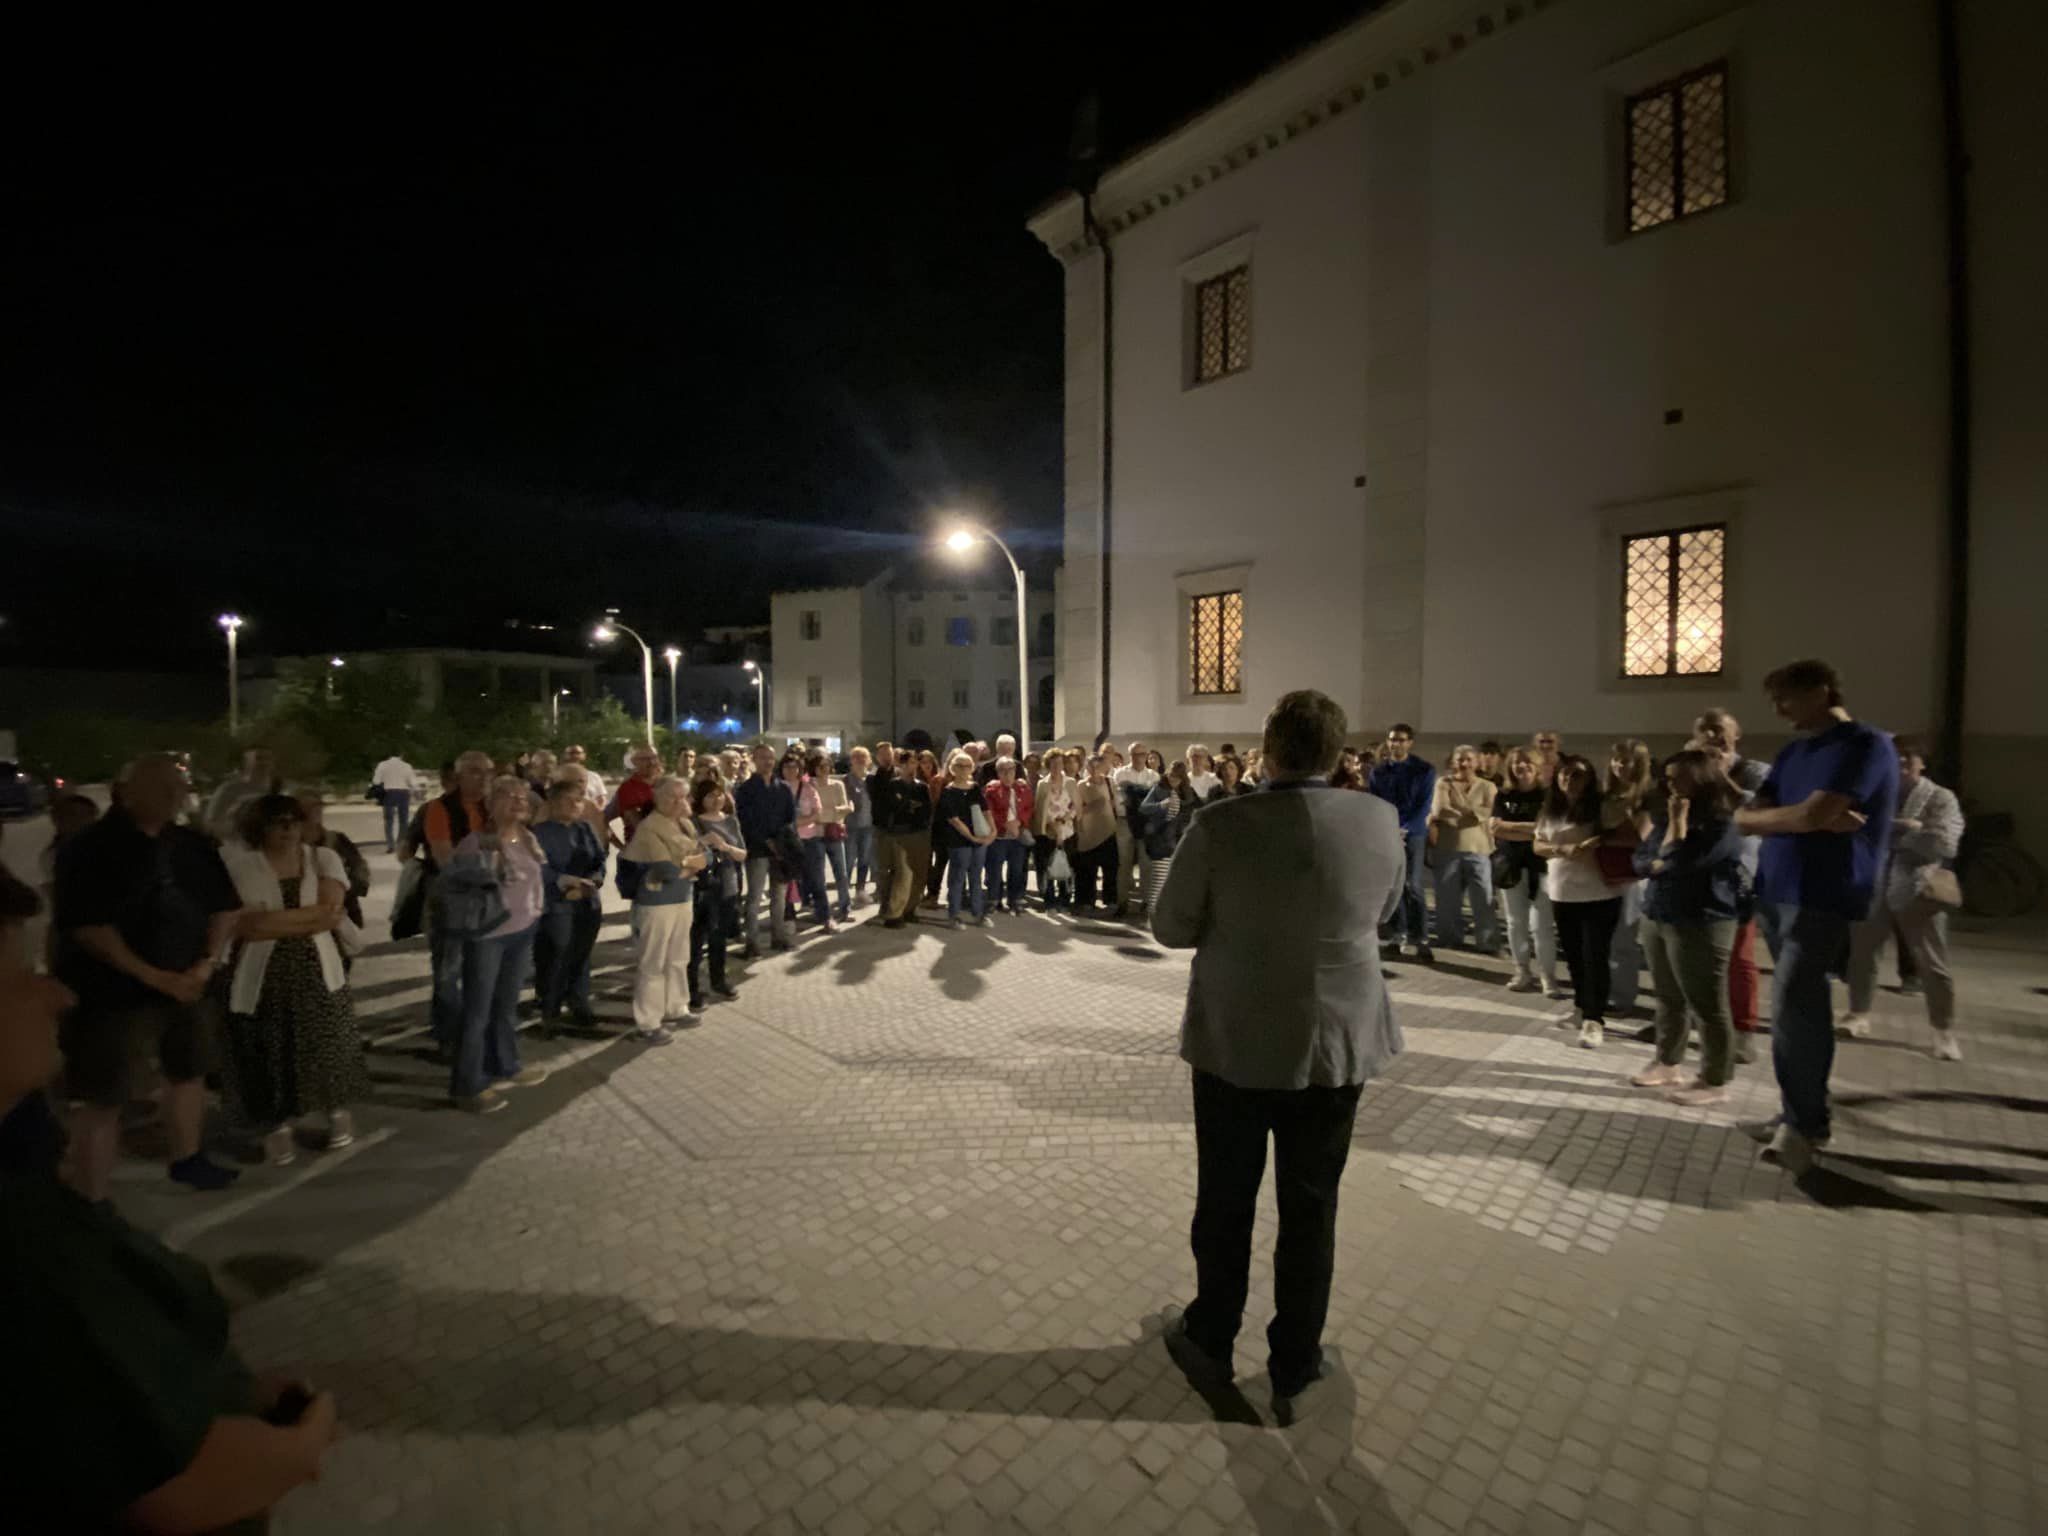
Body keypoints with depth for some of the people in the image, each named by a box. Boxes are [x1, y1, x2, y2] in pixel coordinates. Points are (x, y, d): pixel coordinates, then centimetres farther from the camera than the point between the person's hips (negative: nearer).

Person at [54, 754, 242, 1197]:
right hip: (113, 992, -6)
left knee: (189, 1073, 19)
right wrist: (156, 978, -19)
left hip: (188, 984, 6)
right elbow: (88, 927, -17)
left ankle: (186, 1160, 38)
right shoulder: (90, 849, -12)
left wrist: (208, 963, -4)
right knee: (104, 1100, -1)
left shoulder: (192, 845, 5)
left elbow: (224, 907, 9)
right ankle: (90, 1205, 9)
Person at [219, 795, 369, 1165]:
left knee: (327, 1046, 10)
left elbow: (330, 914, -10)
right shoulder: (238, 864, -5)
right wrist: (310, 916, -16)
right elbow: (243, 924, -15)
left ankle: (338, 1112, 30)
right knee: (269, 1054, 9)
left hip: (316, 972, 1)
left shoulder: (323, 859, 0)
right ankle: (278, 1124, 29)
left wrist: (272, 920, -15)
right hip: (261, 976, -1)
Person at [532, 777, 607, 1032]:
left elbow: (600, 861, 6)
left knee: (581, 957, 12)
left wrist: (589, 884, -11)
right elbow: (540, 868, -14)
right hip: (556, 905, -5)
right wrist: (566, 882, -27)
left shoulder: (586, 828, 12)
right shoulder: (540, 831, -5)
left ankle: (580, 1006, 26)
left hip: (588, 904, 5)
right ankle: (550, 1011, 14)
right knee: (555, 959, -2)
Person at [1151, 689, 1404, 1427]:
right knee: (1311, 1210, 16)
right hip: (1337, 1044, 2)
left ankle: (1210, 1342, 38)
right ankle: (1295, 1376, 32)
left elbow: (1171, 928, -8)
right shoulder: (1379, 821, -9)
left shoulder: (1220, 826, -18)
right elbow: (1382, 910, 9)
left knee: (1224, 1202, 17)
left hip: (1234, 1043, -2)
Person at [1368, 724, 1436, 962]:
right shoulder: (1377, 771, 7)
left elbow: (1424, 806, -4)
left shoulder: (1425, 770, 2)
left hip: (1413, 834, -2)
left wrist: (1404, 830, -15)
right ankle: (1392, 939, 10)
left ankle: (1419, 940, 0)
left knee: (1413, 887, -6)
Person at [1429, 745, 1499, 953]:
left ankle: (1487, 942, 8)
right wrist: (1472, 813, -6)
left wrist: (1453, 814, -9)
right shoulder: (1443, 783, 6)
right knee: (1448, 898, 7)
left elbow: (1488, 813, -9)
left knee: (1484, 898, -2)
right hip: (1448, 848, 0)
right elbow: (1438, 810, -9)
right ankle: (1451, 939, 20)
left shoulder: (1487, 786, 7)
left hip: (1479, 848, 0)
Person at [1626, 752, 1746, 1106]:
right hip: (1656, 919, 8)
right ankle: (1668, 1064, 28)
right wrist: (1660, 864, -9)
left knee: (1707, 1006, 1)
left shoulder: (1723, 824, -13)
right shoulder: (1665, 817, 12)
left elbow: (1679, 863, -21)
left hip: (1701, 925, -8)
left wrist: (1678, 822, -13)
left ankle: (1715, 1082, 12)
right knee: (1668, 999, 16)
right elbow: (1640, 861, 10)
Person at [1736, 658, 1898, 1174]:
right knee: (1801, 1005, 12)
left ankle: (1803, 1122, 1)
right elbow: (1745, 819, 8)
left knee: (1791, 1006, -12)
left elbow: (1813, 815, -20)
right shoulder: (1792, 752, 16)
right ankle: (1805, 1113, 21)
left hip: (1824, 897, -8)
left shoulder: (1866, 745, -9)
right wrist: (1805, 819, -10)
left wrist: (1768, 816, 0)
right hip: (1777, 892, 8)